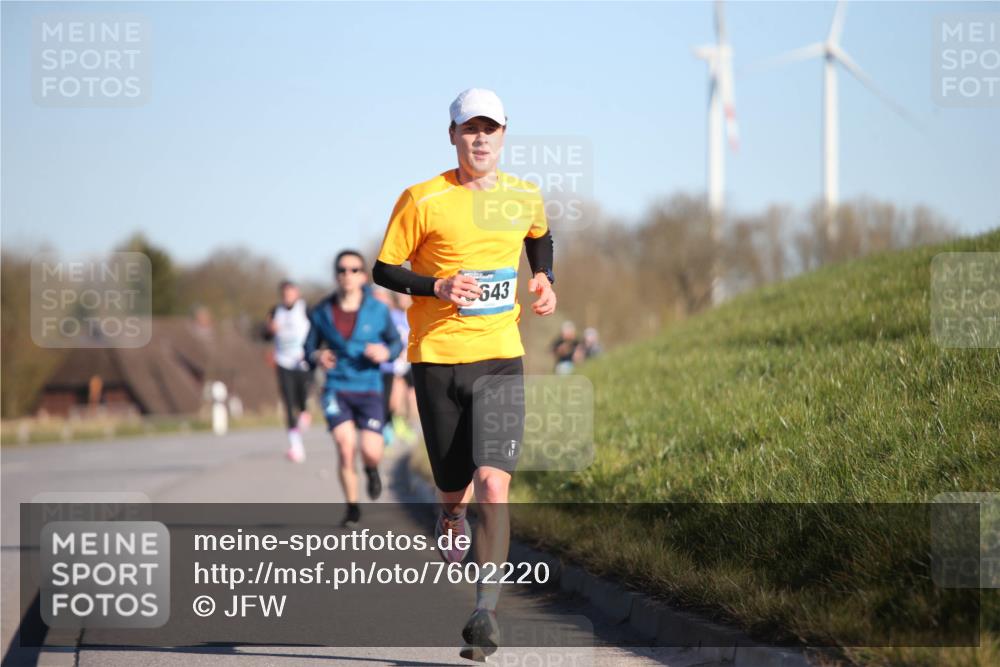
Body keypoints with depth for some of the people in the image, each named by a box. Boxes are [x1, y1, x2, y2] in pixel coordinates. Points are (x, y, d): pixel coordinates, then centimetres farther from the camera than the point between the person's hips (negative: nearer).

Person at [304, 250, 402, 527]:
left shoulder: (378, 311, -3)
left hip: (368, 390, 0)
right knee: (345, 448, -15)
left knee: (371, 453, -11)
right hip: (337, 388, 0)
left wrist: (386, 353, -14)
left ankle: (372, 470, 30)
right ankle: (352, 508, 5)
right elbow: (309, 349, 9)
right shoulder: (322, 312, -1)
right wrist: (317, 357, -15)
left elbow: (396, 342, 9)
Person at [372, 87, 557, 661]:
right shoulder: (423, 200, -5)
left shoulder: (525, 198, 6)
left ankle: (486, 613, -14)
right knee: (453, 488, 6)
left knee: (493, 487, -15)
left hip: (501, 360, 1)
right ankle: (452, 516, 44)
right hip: (437, 358, -1)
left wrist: (545, 281, 11)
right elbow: (384, 269, 0)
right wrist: (438, 287, -16)